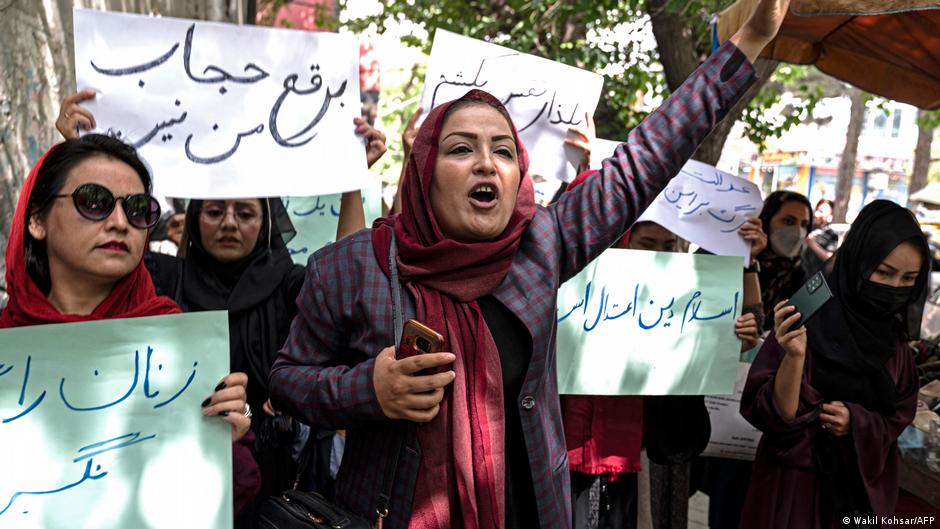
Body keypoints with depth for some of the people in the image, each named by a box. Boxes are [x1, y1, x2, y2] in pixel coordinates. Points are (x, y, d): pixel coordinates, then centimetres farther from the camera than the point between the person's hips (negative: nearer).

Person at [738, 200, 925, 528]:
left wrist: (856, 422, -13)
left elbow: (899, 419, 7)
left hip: (864, 486, 5)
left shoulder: (893, 336, 1)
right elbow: (773, 414, -21)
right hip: (794, 483, -5)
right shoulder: (806, 321, -17)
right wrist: (795, 356, -37)